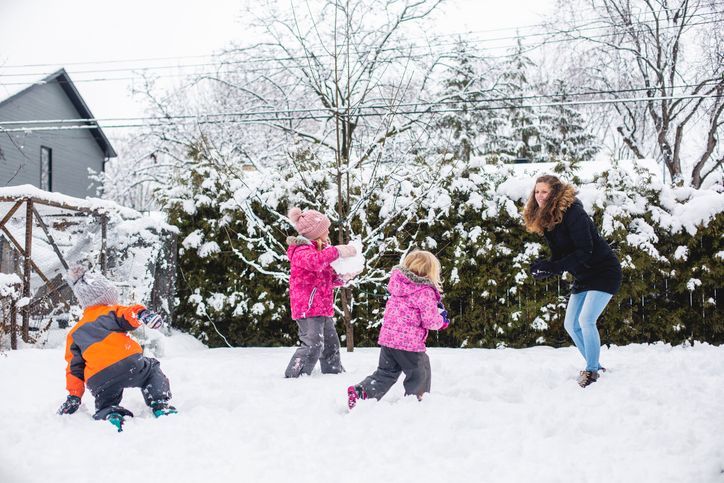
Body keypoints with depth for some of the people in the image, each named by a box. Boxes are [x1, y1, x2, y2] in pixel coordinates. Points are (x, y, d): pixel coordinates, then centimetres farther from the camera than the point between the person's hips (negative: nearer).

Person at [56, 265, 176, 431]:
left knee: (105, 405, 27)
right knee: (152, 371, 28)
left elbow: (74, 368, 25)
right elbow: (129, 314, -6)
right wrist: (143, 314, -27)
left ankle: (110, 416, -10)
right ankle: (161, 405, 5)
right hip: (128, 363, -2)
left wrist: (73, 396, 26)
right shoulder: (112, 311, 19)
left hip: (98, 381, 2)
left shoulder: (74, 333, 29)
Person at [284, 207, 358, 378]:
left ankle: (335, 372, 27)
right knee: (313, 345, -19)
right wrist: (337, 251, -30)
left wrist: (343, 278, 3)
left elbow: (328, 279, 24)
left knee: (331, 343, 16)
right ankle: (293, 376, -16)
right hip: (308, 308, -10)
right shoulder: (302, 251, -13)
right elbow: (315, 261, -38)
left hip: (322, 308, 10)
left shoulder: (319, 250, 20)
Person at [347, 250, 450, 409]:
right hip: (409, 342, -7)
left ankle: (359, 391, 7)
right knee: (420, 375, 12)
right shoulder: (425, 292, -14)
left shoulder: (399, 285, 8)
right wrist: (442, 320, 8)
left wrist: (434, 304, 17)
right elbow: (430, 321, -14)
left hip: (387, 337, 7)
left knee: (386, 373, 18)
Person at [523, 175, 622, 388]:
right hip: (583, 278, 9)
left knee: (586, 319, -20)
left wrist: (552, 267, -34)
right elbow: (559, 255, 4)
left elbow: (584, 252, -27)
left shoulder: (573, 213, -23)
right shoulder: (546, 220, 2)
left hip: (604, 272, -9)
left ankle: (592, 371, -7)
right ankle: (595, 367, 23)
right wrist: (544, 268, -17)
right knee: (571, 325, 8)